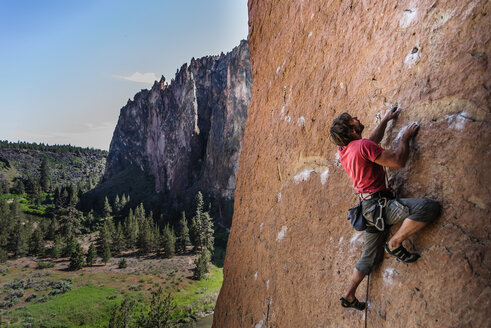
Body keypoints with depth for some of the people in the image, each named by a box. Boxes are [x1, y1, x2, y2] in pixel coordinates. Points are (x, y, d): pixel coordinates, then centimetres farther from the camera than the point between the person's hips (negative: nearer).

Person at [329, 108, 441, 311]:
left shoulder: (343, 150, 10)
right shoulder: (362, 146, -17)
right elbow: (398, 162, -15)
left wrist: (385, 120, 35)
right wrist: (405, 137, 0)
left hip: (368, 209, 9)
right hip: (378, 204, -9)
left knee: (371, 256, 20)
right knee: (429, 207, -19)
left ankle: (349, 296, 28)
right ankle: (395, 243, -8)